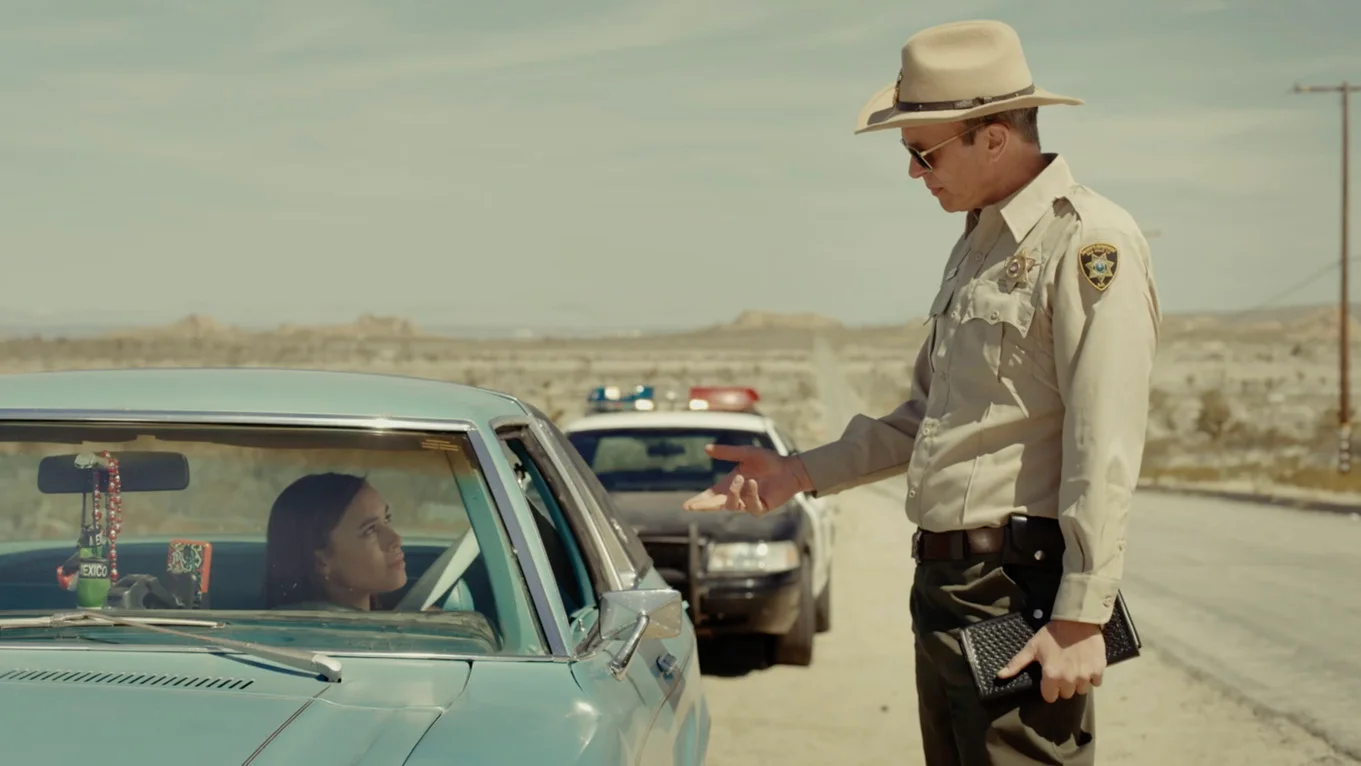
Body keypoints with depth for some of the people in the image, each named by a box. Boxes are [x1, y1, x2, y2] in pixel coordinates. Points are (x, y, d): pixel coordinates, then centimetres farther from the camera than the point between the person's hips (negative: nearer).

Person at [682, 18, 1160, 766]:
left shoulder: (1089, 241, -14)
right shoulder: (978, 243, 16)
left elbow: (1105, 451, -19)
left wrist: (1081, 618, -21)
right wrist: (803, 472, 17)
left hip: (1021, 598, -9)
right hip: (945, 589, 9)